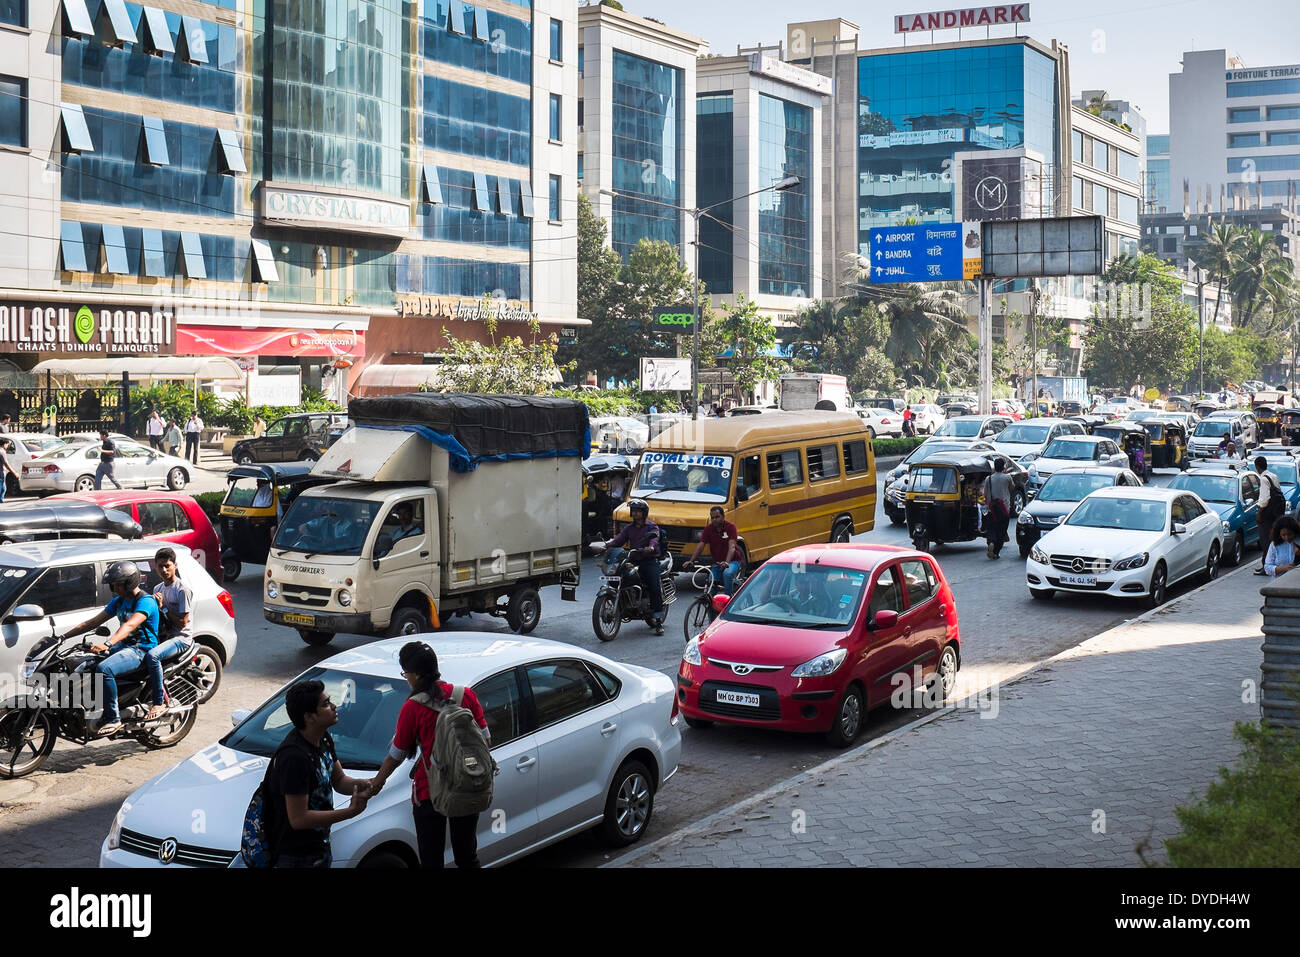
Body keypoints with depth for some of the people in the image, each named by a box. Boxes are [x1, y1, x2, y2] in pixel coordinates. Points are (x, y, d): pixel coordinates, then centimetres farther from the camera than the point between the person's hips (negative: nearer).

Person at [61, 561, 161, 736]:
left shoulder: (146, 601, -14)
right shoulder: (119, 601, 14)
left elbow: (129, 625, -30)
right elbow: (94, 622, 15)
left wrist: (107, 644, -45)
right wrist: (64, 636, 7)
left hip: (141, 650, -9)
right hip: (124, 645, 10)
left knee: (103, 669, -32)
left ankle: (113, 719, -27)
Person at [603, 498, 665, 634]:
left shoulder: (652, 527, 6)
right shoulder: (628, 528, 21)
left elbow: (654, 539, -15)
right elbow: (619, 540, 8)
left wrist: (651, 547, -38)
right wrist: (606, 546, -12)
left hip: (649, 560, -4)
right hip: (633, 560, 4)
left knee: (655, 589, -14)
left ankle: (658, 621, -14)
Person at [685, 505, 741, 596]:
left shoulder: (730, 527, -12)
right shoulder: (708, 529, 0)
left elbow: (732, 546, -25)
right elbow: (700, 546, -7)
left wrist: (727, 562, -42)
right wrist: (691, 561, -23)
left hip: (732, 562, -5)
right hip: (717, 563, 5)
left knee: (727, 574, -35)